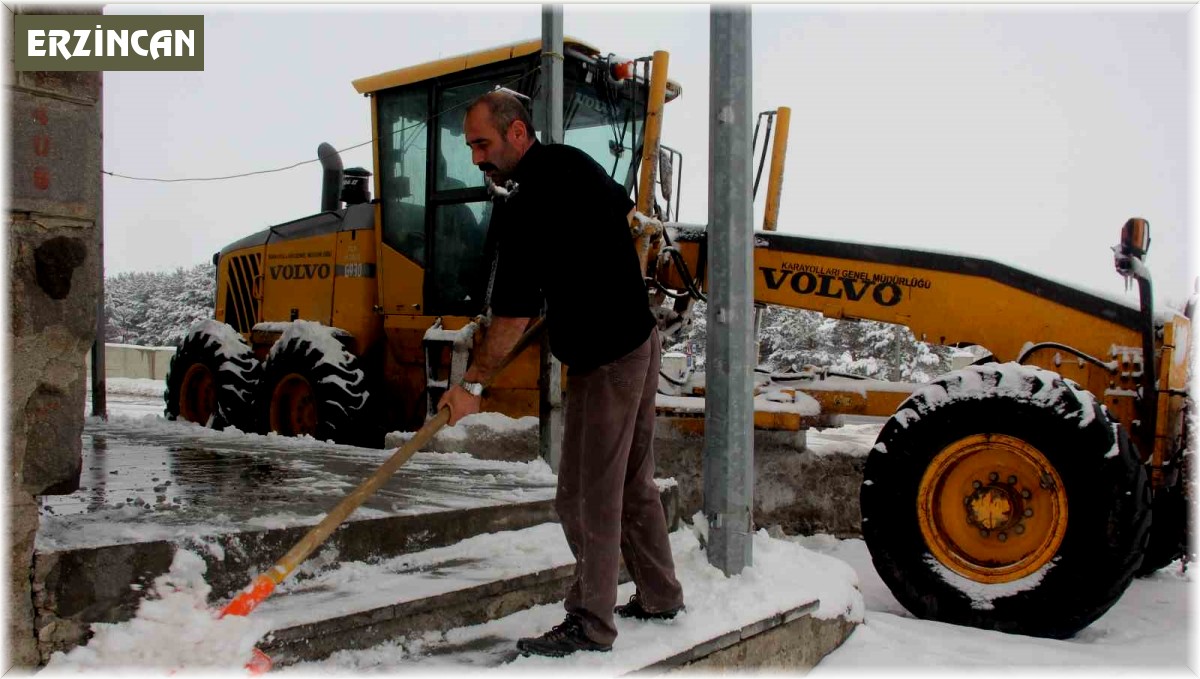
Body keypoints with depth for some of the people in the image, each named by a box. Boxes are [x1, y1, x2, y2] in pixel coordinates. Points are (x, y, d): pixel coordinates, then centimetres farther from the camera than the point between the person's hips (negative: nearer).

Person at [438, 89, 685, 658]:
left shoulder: (524, 206, -21)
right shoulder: (572, 162, 8)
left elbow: (514, 314, -22)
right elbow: (626, 209, 26)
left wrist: (472, 383, -13)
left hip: (603, 358, -10)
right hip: (639, 338, 10)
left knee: (586, 498, -1)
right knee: (633, 484, 18)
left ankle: (590, 625, 10)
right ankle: (659, 596, 31)